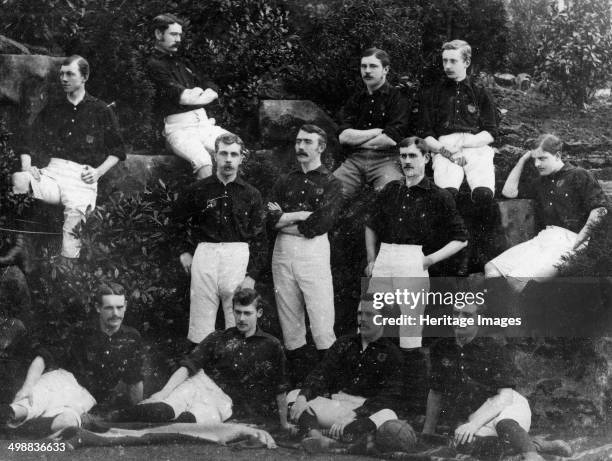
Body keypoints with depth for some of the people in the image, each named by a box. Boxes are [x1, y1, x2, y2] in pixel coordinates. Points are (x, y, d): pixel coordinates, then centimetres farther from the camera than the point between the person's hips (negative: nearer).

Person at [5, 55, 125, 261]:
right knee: (18, 180, -30)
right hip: (51, 173, 2)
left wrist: (99, 172, -2)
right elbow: (29, 145, 20)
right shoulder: (51, 111, 22)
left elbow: (118, 150, 13)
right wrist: (26, 167, -1)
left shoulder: (101, 110, 12)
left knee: (75, 210, -31)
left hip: (82, 177, -2)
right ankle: (19, 247, -27)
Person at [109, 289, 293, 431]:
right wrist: (163, 393, -14)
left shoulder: (271, 347, 9)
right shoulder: (218, 339, 13)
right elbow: (188, 366, 1)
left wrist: (284, 423, 17)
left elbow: (280, 388, 15)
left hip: (225, 403, -3)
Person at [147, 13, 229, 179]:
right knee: (203, 162, -35)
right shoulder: (154, 65, -1)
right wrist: (199, 93, 4)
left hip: (204, 123, 7)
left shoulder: (183, 62, 23)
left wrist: (196, 94, -2)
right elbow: (183, 97, -11)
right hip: (179, 128, -7)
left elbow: (213, 90, 18)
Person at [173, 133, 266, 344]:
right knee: (201, 327, 1)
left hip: (239, 257, 0)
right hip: (205, 255, 0)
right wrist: (184, 251, 12)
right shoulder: (198, 190, 7)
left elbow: (259, 238, 5)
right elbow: (176, 221, 21)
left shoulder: (251, 195, 7)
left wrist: (252, 275, -4)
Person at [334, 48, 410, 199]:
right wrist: (376, 132, -2)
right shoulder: (355, 99, 18)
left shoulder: (398, 98, 5)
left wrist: (356, 139, 2)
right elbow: (343, 136, 6)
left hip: (386, 160, -3)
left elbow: (391, 140, -7)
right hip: (355, 160, 3)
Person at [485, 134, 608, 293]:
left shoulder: (579, 176, 3)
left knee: (517, 279, -29)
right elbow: (509, 191, 27)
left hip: (567, 240, -7)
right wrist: (523, 159, 21)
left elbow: (600, 208, -7)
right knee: (491, 269, -12)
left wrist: (577, 242, -13)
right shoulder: (542, 182, 25)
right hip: (543, 238, 7)